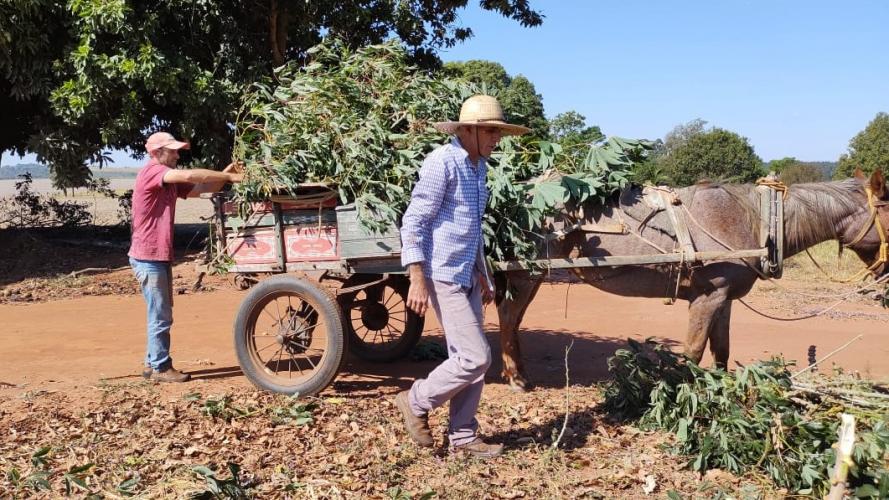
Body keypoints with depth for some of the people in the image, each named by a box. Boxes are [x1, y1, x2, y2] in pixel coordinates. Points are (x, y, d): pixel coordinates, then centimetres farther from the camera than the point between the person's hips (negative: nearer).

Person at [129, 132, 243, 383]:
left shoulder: (171, 181, 15)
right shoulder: (151, 172, -14)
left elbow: (200, 188, 7)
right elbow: (189, 175, -27)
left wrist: (224, 176, -11)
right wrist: (229, 176, -23)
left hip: (160, 256, 10)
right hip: (148, 258, -10)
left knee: (161, 314, 16)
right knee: (161, 316, -3)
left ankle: (153, 363, 25)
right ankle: (160, 367, 6)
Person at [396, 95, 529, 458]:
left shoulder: (478, 167, 14)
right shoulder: (442, 162, -13)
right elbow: (413, 221, -17)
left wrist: (483, 276, 24)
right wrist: (417, 279, -23)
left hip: (466, 277, 9)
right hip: (443, 277, -9)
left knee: (469, 359, 10)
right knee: (475, 356, -10)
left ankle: (463, 438, 19)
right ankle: (416, 401, 9)